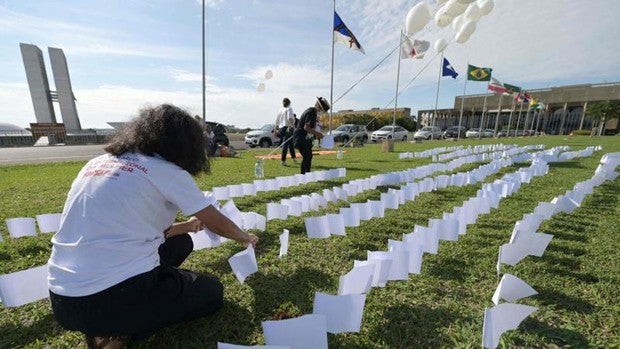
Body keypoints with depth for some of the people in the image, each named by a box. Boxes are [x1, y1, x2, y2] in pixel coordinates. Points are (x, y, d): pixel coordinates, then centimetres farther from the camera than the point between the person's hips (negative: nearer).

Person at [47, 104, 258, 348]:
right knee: (212, 292, 14)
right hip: (113, 297, -7)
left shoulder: (98, 163, 11)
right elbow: (217, 223, 1)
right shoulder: (167, 171, -10)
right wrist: (245, 237, 22)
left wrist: (186, 226, 30)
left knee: (180, 243, 22)